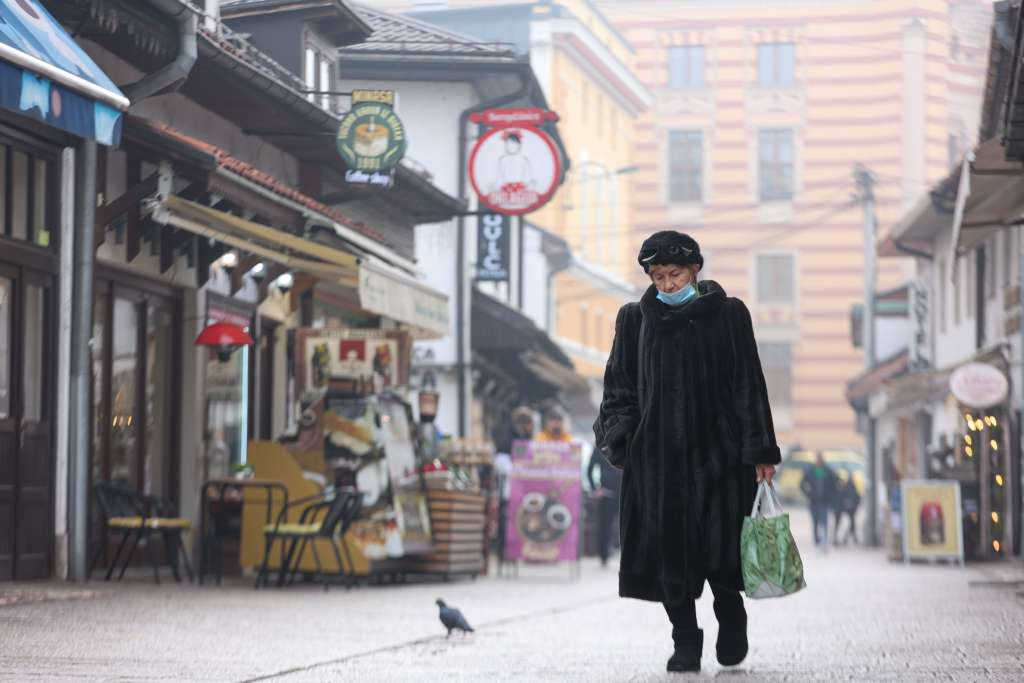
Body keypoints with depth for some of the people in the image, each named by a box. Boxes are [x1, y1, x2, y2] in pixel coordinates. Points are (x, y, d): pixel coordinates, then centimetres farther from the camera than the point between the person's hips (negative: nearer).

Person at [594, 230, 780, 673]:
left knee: (720, 544, -5)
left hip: (716, 449, -2)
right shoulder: (636, 320, 8)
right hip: (658, 454, 2)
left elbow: (749, 385, 1)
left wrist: (760, 451, -4)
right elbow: (619, 386, 11)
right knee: (669, 549, -2)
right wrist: (620, 435, -5)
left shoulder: (728, 315, 2)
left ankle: (730, 619, 22)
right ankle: (685, 643, 7)